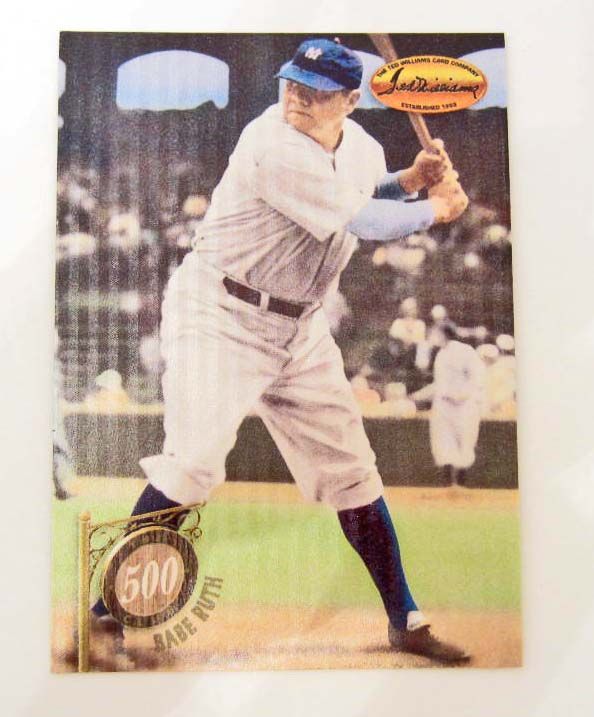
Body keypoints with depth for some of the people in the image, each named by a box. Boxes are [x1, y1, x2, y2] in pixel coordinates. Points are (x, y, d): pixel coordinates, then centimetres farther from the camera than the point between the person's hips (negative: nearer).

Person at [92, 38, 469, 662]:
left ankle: (404, 622, 22)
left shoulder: (360, 144, 5)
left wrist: (408, 179, 3)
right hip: (218, 317, -7)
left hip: (300, 329, 7)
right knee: (193, 466, -17)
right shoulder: (274, 146, -20)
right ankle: (109, 605, 5)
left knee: (351, 467, 8)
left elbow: (365, 202, 22)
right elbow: (362, 223, -20)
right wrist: (435, 209, -5)